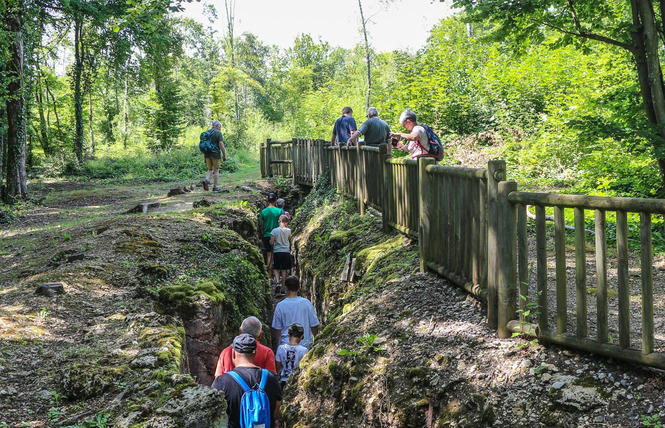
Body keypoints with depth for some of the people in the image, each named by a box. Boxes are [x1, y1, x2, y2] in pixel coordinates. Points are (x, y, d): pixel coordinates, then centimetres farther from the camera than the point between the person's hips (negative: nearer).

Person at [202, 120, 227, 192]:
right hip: (215, 154, -5)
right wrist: (224, 155, -10)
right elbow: (221, 145, -16)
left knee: (210, 170, 14)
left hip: (207, 154, 5)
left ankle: (206, 180, -14)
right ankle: (215, 187, 7)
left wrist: (204, 156, 17)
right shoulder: (218, 133, -7)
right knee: (216, 170, 5)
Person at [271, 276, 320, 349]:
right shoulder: (306, 303, -6)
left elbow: (277, 329, -2)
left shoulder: (280, 306, -8)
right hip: (305, 345, 1)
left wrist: (277, 346, 11)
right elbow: (314, 325, 0)